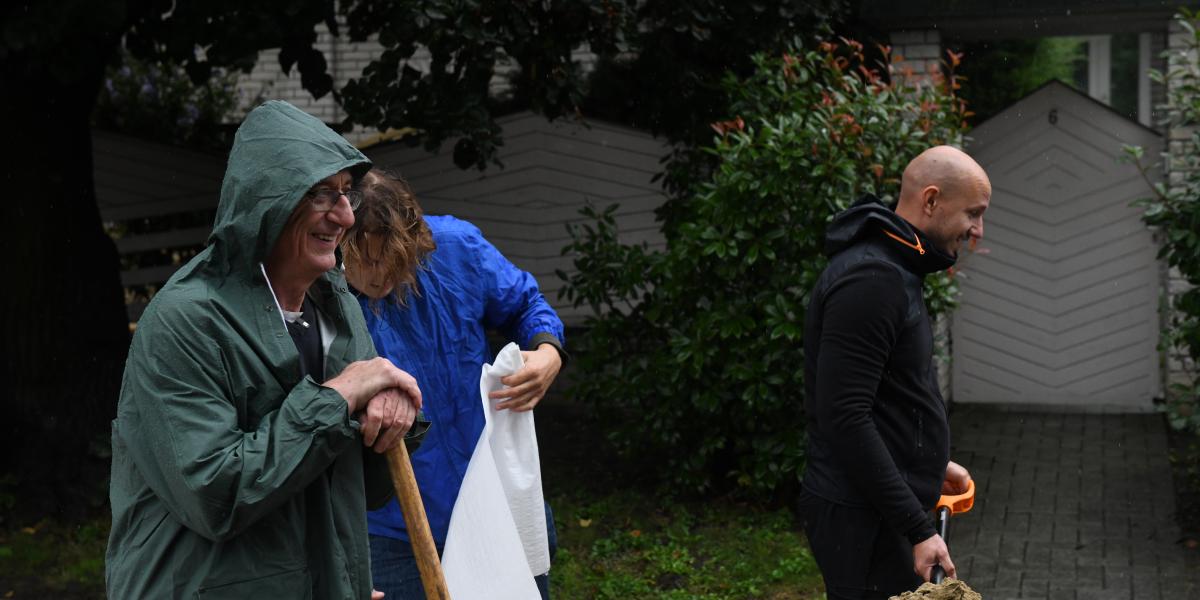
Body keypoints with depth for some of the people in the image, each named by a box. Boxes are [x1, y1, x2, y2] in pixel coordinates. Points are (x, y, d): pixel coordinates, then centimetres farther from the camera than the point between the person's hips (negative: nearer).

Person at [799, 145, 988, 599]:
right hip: (863, 517, -10)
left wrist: (932, 463, 22)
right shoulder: (870, 281, -19)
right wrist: (917, 528, -24)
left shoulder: (891, 271, 14)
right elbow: (844, 418, -25)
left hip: (880, 507, 10)